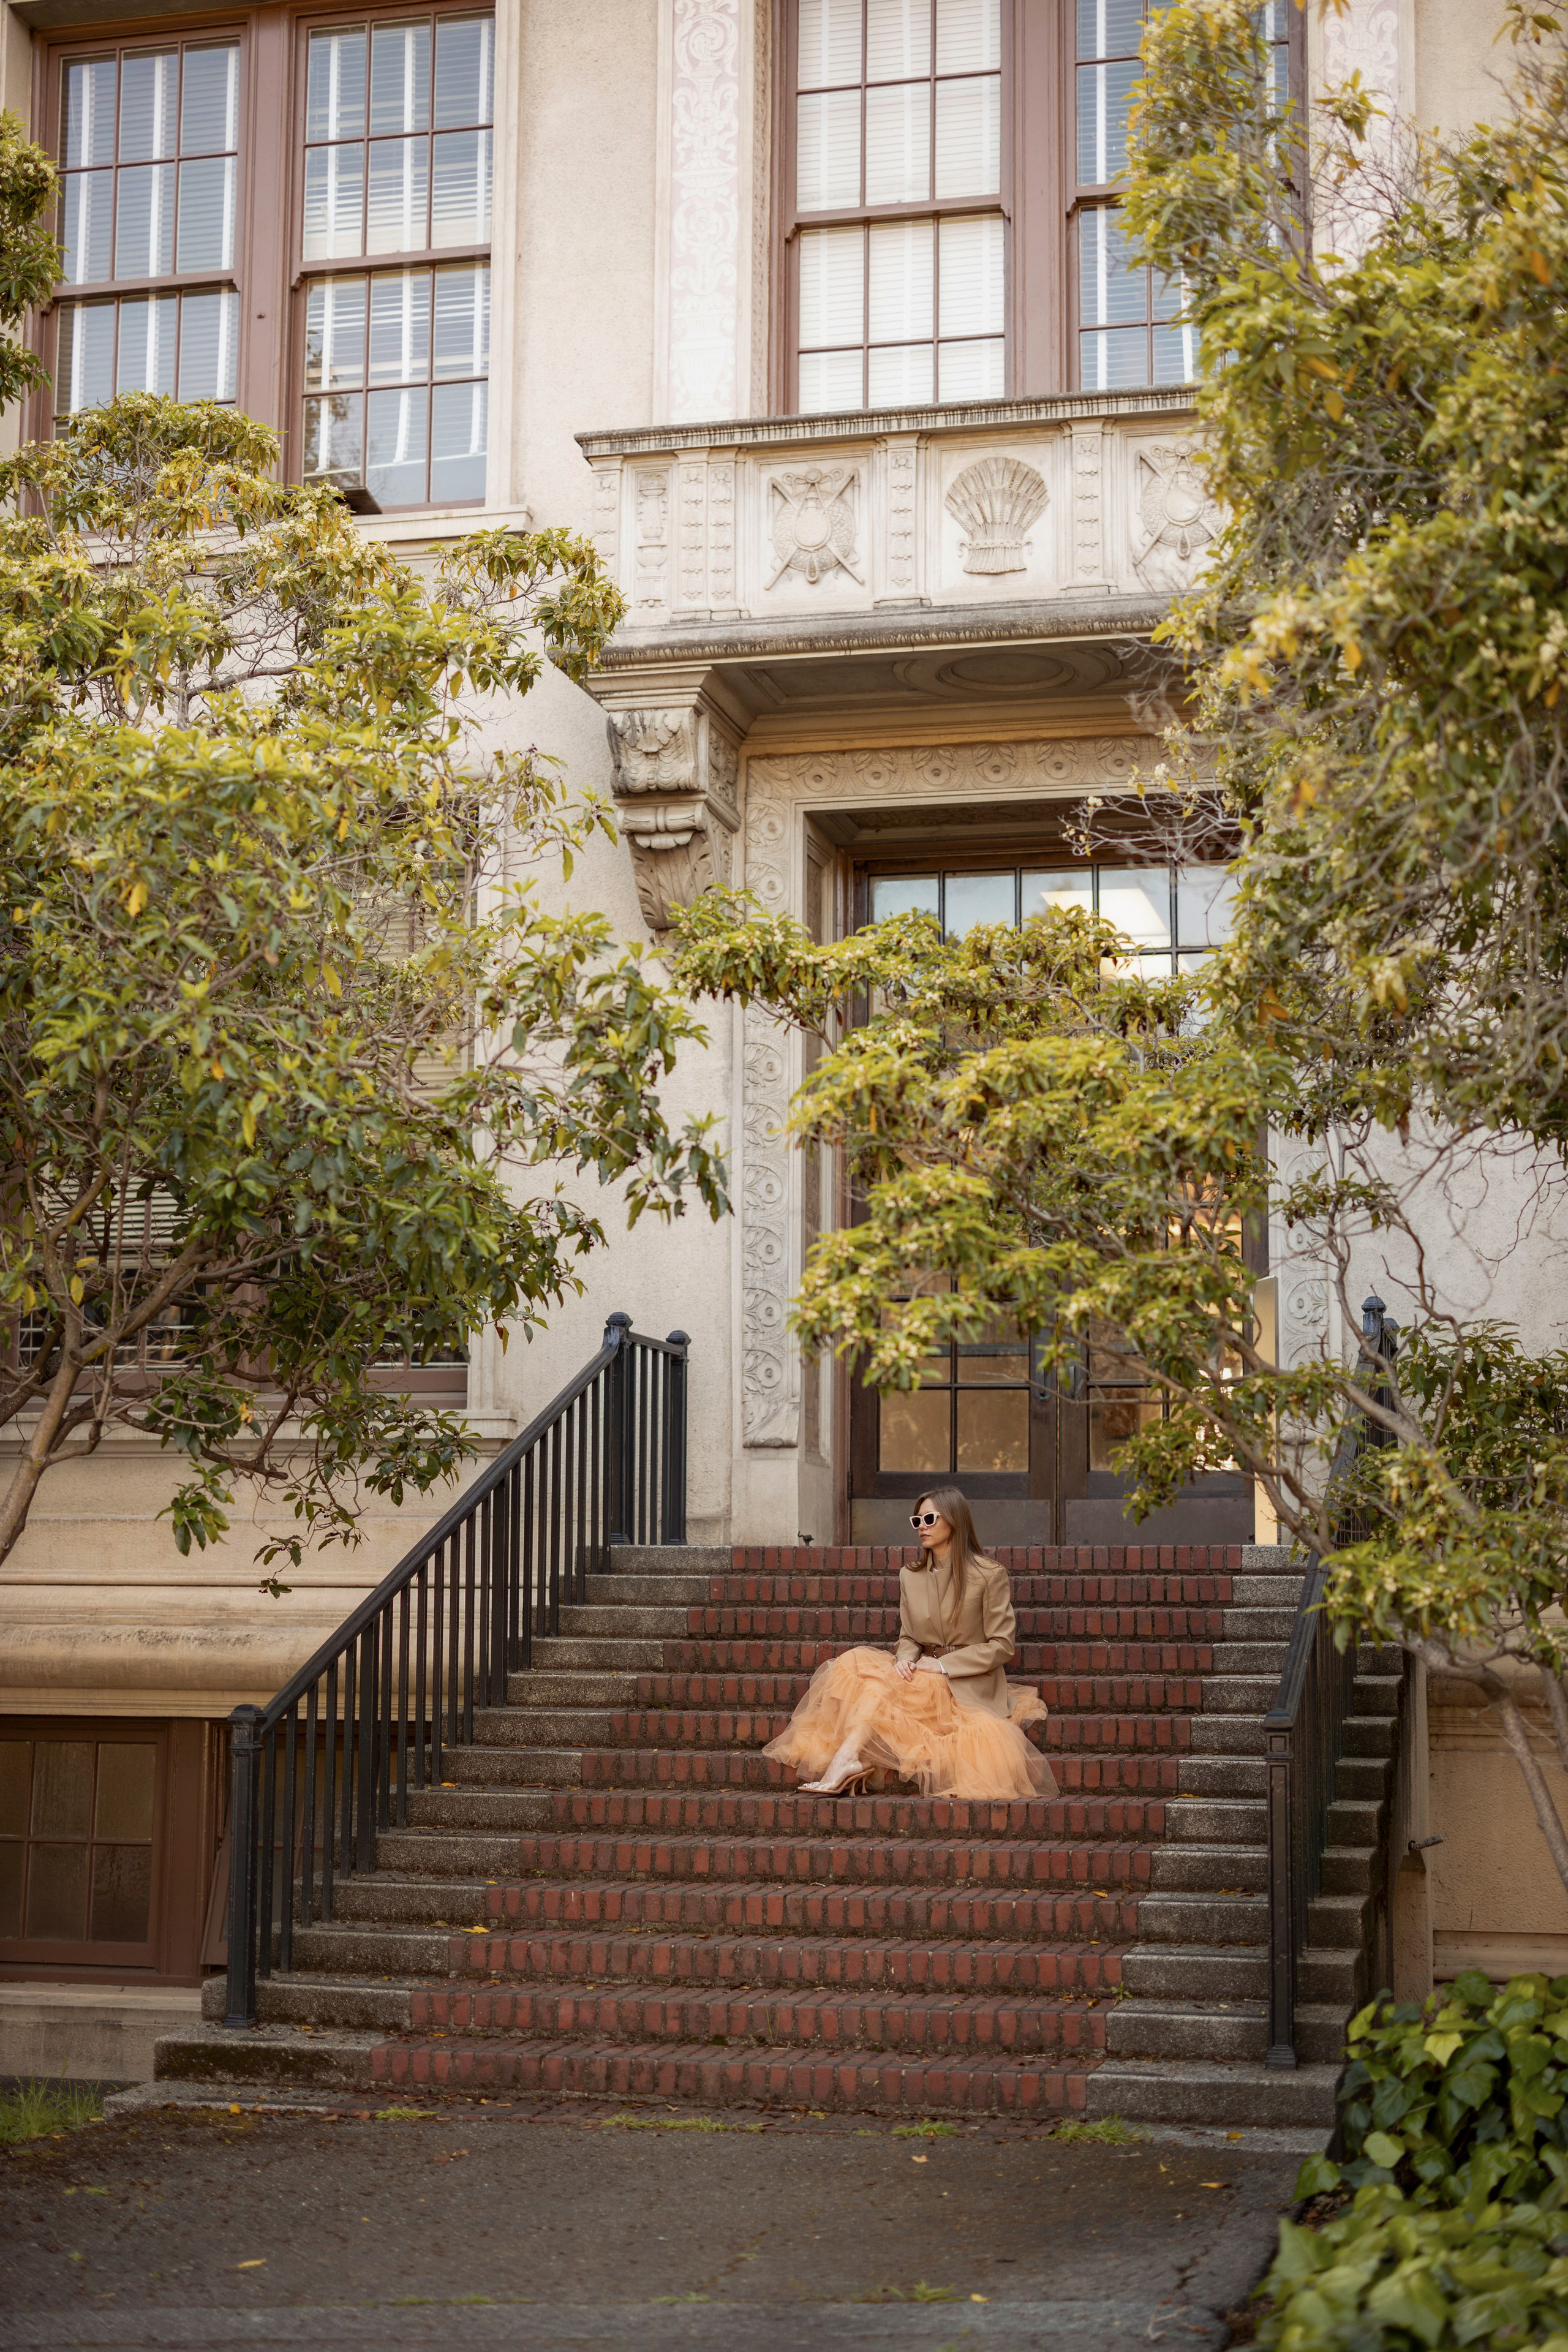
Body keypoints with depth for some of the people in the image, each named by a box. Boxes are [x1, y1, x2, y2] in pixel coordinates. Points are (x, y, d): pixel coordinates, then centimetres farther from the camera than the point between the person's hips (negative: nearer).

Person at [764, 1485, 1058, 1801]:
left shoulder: (989, 1574, -5)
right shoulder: (910, 1577, 13)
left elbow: (1002, 1644, -7)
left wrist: (944, 1665, -15)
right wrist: (905, 1659, -10)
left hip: (969, 1683, -5)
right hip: (923, 1670, 5)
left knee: (881, 1681, -29)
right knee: (854, 1661, -22)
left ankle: (847, 1756, -40)